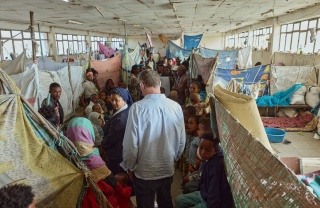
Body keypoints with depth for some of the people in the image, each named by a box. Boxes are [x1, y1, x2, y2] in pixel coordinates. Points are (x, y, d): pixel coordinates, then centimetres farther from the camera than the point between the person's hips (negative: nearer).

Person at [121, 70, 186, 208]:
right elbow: (182, 141, -3)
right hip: (168, 169, 4)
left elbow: (131, 144, -19)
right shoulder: (176, 107, -11)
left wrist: (129, 166, 0)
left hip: (144, 172, -3)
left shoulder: (137, 107, -21)